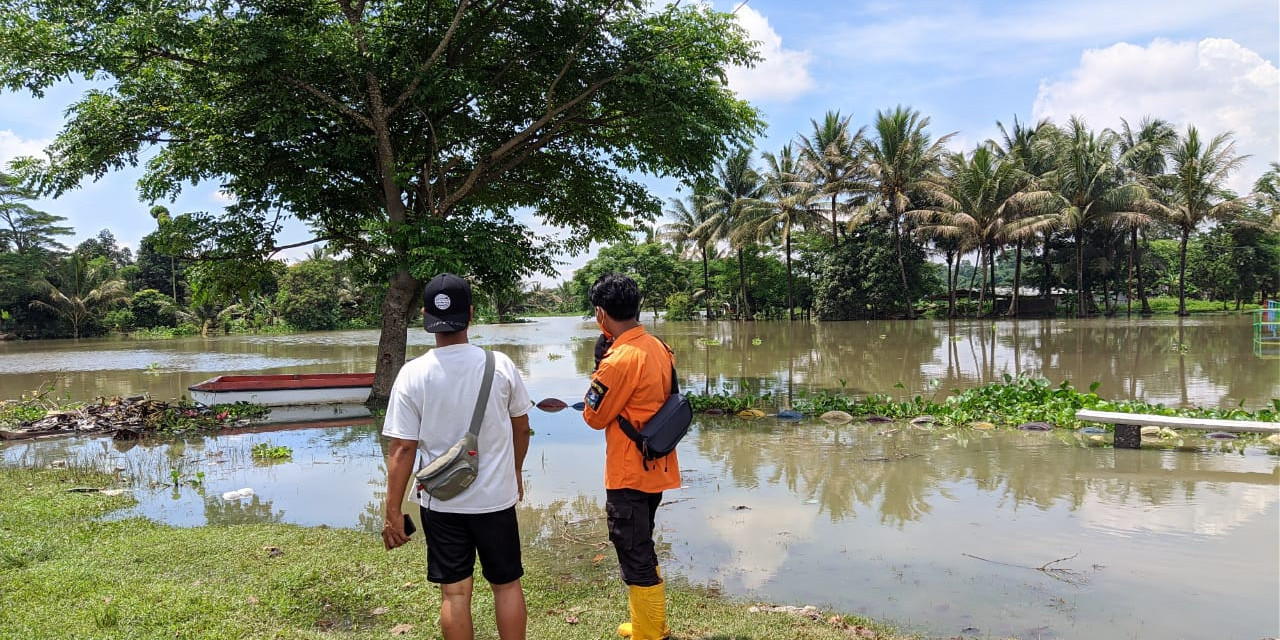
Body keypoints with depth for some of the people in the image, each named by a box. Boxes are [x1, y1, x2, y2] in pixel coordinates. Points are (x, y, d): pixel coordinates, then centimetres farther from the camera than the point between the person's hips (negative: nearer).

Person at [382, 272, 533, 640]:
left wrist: (393, 511, -4)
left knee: (455, 593, 10)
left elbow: (402, 449, -12)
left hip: (441, 503, 0)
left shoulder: (413, 374, -13)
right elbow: (521, 427, 4)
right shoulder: (500, 365, -9)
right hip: (497, 497, 1)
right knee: (507, 584, 15)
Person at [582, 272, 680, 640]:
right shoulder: (659, 348, 4)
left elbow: (594, 417, -12)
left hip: (629, 476, -9)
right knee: (641, 550, 22)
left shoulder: (620, 359, -22)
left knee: (635, 558, 3)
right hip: (656, 469, 9)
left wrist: (599, 368, -3)